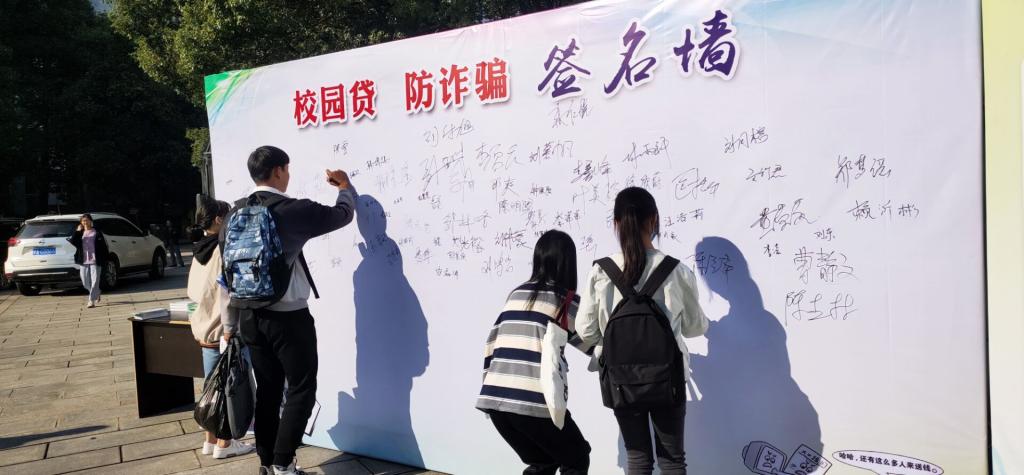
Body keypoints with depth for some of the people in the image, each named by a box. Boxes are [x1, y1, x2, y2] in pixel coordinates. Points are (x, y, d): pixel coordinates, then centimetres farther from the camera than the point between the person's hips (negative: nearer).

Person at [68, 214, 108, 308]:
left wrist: (105, 259, -4)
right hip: (83, 261, 4)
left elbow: (103, 246, 0)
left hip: (95, 261, -4)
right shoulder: (79, 233, 10)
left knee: (94, 281, -6)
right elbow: (73, 242, -5)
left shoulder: (96, 232, 1)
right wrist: (77, 232, -13)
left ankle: (91, 301, -3)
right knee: (85, 282, 8)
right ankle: (96, 294, 31)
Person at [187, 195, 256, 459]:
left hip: (203, 329, 9)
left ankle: (211, 440, 23)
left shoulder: (199, 251, 11)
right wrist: (229, 330, -21)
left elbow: (194, 293, 17)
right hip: (221, 331, -8)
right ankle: (223, 444, 8)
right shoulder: (223, 250, -15)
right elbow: (225, 293, -21)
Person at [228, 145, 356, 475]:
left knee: (267, 390, 14)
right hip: (289, 318, -6)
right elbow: (343, 214, 2)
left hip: (250, 317, 6)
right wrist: (345, 187, 24)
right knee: (301, 390, 5)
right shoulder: (294, 210, -13)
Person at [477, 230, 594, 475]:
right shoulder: (568, 301, 3)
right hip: (534, 402, -5)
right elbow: (594, 346, 15)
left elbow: (491, 346, 16)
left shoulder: (516, 294, 17)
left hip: (493, 398, 6)